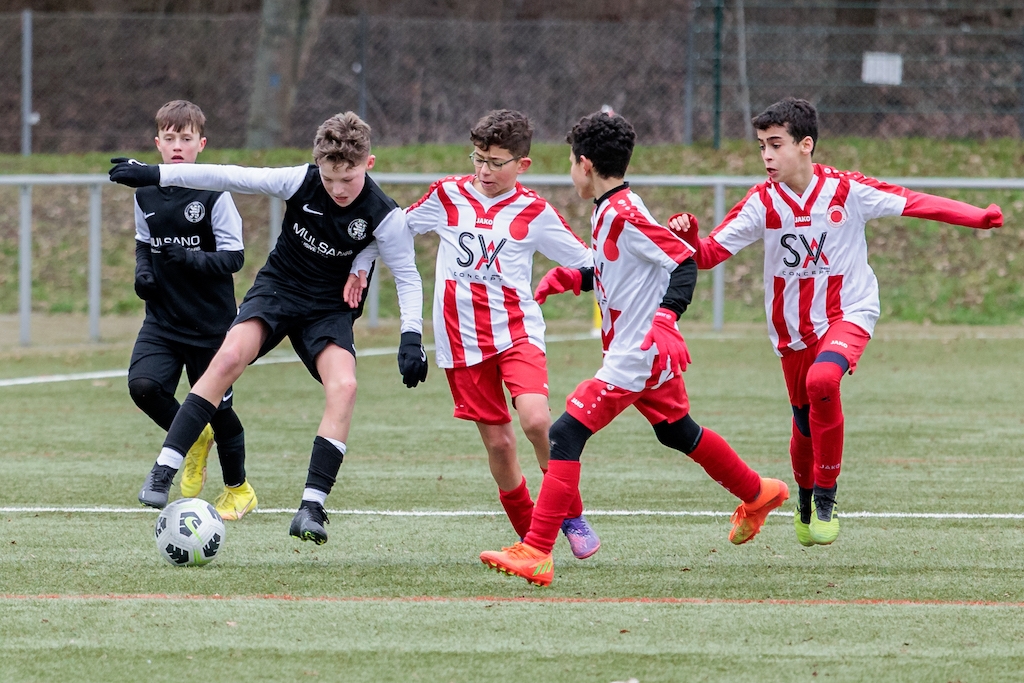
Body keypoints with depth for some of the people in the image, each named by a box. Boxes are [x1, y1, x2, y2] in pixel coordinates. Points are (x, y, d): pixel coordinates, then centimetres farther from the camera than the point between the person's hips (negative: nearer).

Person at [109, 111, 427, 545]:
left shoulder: (383, 216, -17)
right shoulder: (300, 182, -16)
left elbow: (408, 278, -8)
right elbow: (229, 177, -11)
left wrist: (412, 338, -21)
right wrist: (156, 175, -12)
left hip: (330, 309, 0)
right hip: (278, 287, 0)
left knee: (344, 386, -26)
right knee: (231, 355, -27)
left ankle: (312, 506, -24)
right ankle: (163, 471, -27)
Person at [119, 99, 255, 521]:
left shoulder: (214, 195, -11)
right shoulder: (146, 194, 4)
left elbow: (233, 257, -13)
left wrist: (190, 258, -28)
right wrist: (142, 270, -1)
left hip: (210, 323, -4)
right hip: (162, 320, 4)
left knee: (216, 407, 4)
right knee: (142, 384, -19)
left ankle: (238, 490, 28)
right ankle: (192, 439, 12)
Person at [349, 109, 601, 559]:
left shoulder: (533, 212, 0)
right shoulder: (447, 196, 4)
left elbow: (587, 264, 3)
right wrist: (360, 266, 14)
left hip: (517, 331, -2)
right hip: (463, 340, 2)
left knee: (536, 420, -24)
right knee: (497, 442, 1)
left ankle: (572, 517, -5)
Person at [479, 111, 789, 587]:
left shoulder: (623, 214, -19)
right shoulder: (608, 212, 10)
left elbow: (684, 261, -21)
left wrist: (665, 318, -31)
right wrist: (568, 278, 18)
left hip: (633, 357, -10)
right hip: (649, 356, 10)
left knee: (565, 435, -13)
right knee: (677, 432, 28)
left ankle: (536, 553, -17)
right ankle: (757, 494, 47)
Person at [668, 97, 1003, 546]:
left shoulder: (846, 190, -13)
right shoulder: (762, 203, -8)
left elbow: (915, 203, -11)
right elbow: (710, 253, -10)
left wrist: (980, 218, -20)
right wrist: (688, 238, -32)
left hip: (849, 312, -3)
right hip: (793, 327, 3)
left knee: (822, 380, -31)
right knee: (805, 422, 10)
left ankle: (826, 497, -17)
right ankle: (805, 500, 42)